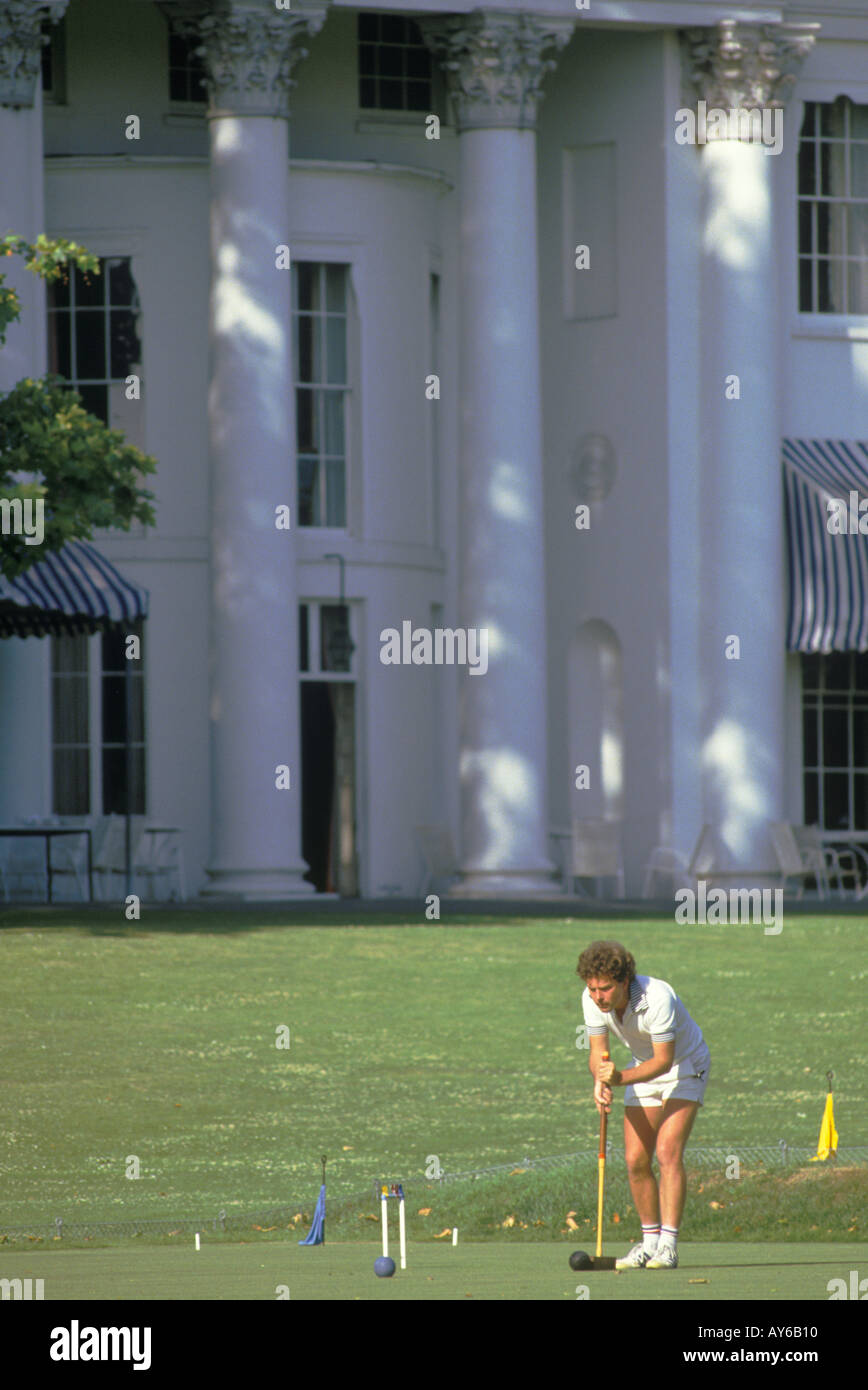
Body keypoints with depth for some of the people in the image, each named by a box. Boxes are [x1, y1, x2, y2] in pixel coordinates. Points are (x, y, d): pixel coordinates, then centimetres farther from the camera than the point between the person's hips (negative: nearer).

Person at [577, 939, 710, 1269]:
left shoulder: (658, 998, -35)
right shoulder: (592, 999, -17)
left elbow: (664, 1060, -31)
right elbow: (598, 1053, -9)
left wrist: (622, 1078, -45)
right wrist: (600, 1081, -31)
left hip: (685, 1066, -6)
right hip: (643, 1069, 6)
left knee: (668, 1152, -20)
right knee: (635, 1160, -3)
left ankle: (668, 1245, -22)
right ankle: (650, 1240, 12)